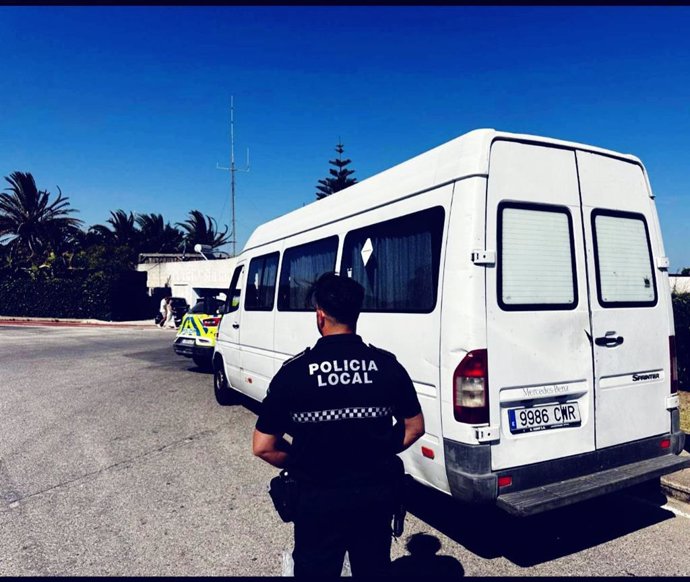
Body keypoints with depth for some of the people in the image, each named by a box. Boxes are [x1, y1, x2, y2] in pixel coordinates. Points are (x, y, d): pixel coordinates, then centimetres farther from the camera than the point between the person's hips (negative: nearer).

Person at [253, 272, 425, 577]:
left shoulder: (294, 370, -16)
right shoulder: (387, 365, -10)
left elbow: (263, 447, -11)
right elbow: (414, 427, 2)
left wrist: (303, 464, 4)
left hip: (318, 498, -2)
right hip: (377, 493, 3)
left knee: (316, 571, 21)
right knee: (374, 568, 26)